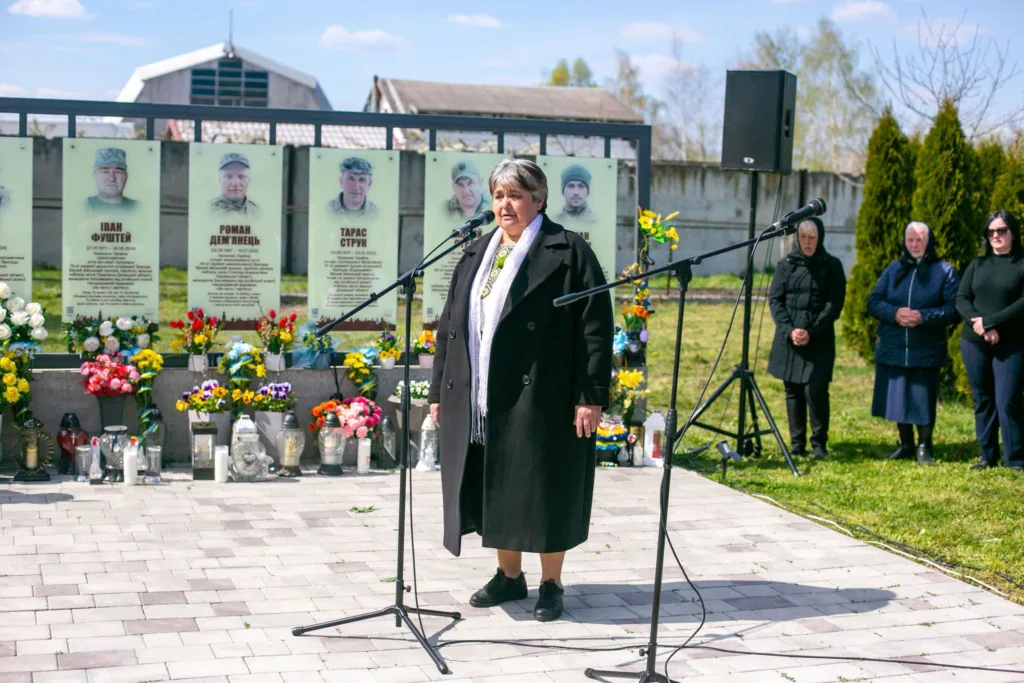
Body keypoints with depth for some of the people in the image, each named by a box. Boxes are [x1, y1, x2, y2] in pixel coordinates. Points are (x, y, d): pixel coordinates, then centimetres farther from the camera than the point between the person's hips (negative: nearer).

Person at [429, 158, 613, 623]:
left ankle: (551, 584, 17)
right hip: (479, 400, 6)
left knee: (543, 491, 2)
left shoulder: (567, 252, -5)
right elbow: (451, 325, 18)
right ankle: (509, 576, 28)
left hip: (540, 398, -6)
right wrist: (439, 389, 14)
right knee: (494, 490, 12)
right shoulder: (476, 254, 15)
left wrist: (591, 396, -15)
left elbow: (594, 326, -10)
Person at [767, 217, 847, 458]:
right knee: (793, 391, 5)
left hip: (819, 341, -2)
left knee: (815, 390, -10)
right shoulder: (786, 264, 7)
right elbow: (774, 299, 4)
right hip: (788, 339, 2)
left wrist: (812, 332, -13)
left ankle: (819, 443, 4)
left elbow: (834, 304, -2)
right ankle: (797, 443, 13)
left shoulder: (832, 266, 3)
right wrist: (789, 330, -10)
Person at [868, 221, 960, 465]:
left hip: (926, 352, -3)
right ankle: (905, 444, 25)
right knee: (898, 398, 9)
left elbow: (953, 308, -6)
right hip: (892, 350, 3)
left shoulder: (944, 271, 1)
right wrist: (894, 313, -15)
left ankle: (924, 447, 18)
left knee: (923, 400, 1)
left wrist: (924, 317, -20)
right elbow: (873, 301, 5)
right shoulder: (893, 269, 11)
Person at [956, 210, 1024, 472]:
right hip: (974, 344, 4)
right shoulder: (977, 265, 13)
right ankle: (988, 456, 17)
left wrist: (989, 321, -17)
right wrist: (978, 325, -14)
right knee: (982, 401, 8)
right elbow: (961, 299, 4)